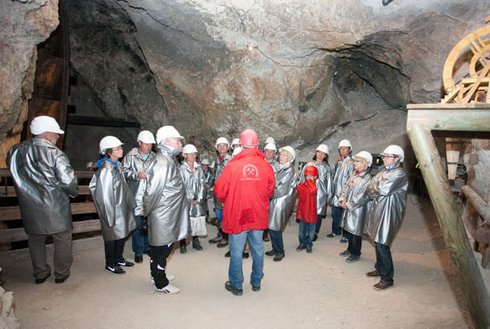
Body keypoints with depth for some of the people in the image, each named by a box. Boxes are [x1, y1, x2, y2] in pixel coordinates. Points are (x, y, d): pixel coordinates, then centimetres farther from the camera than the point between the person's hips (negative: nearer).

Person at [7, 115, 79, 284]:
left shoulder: (15, 151, 0)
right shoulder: (55, 153, -18)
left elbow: (15, 174, 12)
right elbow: (68, 180, -21)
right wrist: (73, 192, -2)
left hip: (29, 206, 5)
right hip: (55, 206, -5)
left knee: (35, 239, 20)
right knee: (62, 239, 12)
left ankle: (40, 273, 30)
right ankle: (61, 273, 21)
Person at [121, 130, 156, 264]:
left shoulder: (154, 157, 11)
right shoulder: (130, 156, 1)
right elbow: (124, 171, -6)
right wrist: (136, 175, -19)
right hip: (136, 197, -3)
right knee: (137, 223, 2)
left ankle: (148, 247, 28)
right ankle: (138, 251, 14)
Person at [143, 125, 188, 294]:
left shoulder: (168, 160, 10)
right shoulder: (163, 163, -24)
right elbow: (153, 191, -24)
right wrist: (148, 210, -10)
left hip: (167, 214, 10)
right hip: (163, 215, -10)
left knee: (158, 246, 22)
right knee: (162, 248, 4)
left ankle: (157, 274, 39)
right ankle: (161, 283, 19)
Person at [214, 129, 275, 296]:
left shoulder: (232, 166, -15)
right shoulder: (266, 167, -8)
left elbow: (220, 191, -9)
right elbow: (269, 191, 3)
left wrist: (227, 199, 13)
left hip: (237, 215, -3)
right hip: (258, 215, 3)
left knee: (236, 251, 10)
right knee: (258, 248, 16)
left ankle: (236, 285, 22)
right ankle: (256, 282, 31)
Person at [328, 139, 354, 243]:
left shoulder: (350, 163, -9)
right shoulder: (338, 162, 14)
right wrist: (333, 190, 13)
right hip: (336, 191, 7)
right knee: (335, 213, 15)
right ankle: (336, 231, 29)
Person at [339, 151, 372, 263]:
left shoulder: (367, 178, -15)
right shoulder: (354, 175, 9)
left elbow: (363, 197, -19)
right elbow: (346, 187, 12)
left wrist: (349, 204, -14)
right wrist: (343, 200, -4)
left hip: (358, 210, -7)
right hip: (348, 208, 7)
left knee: (355, 232, 3)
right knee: (348, 229, 16)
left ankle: (356, 254, 19)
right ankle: (350, 249, 34)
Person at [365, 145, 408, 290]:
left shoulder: (399, 174, -14)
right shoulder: (385, 171, 13)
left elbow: (383, 189, -23)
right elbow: (370, 188, 9)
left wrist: (375, 187, -4)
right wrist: (377, 191, -11)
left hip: (388, 214, -9)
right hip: (378, 211, 9)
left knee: (382, 244, -7)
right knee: (378, 242, 17)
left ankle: (387, 278, 3)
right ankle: (380, 269, 32)